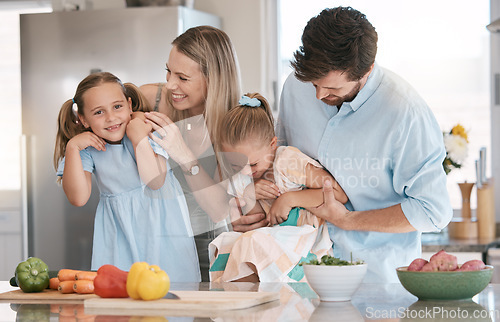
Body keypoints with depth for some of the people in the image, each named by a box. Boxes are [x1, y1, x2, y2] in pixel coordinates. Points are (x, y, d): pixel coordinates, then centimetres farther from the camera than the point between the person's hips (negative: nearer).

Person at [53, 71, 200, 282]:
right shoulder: (88, 147, -6)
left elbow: (155, 182, -19)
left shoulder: (147, 129, -11)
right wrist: (72, 147, -20)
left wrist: (139, 140, -27)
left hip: (159, 221, -1)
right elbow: (78, 198, -16)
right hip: (119, 230, 1)